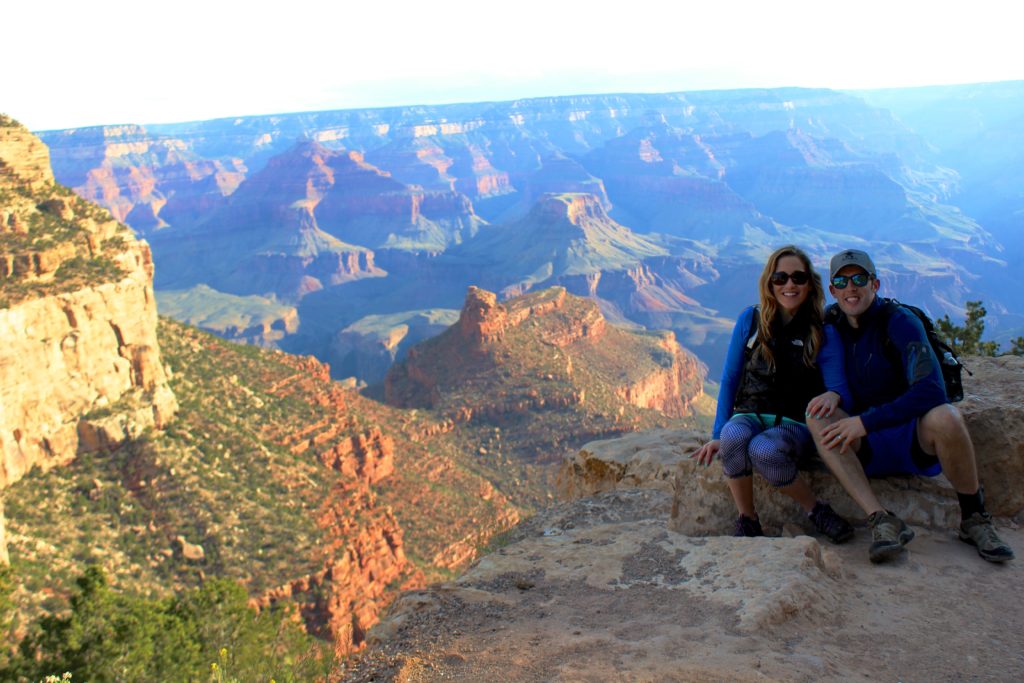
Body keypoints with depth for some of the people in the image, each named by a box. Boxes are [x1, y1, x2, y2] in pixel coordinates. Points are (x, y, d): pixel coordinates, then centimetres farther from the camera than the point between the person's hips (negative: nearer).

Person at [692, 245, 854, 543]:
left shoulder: (822, 333, 0)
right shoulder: (751, 319, 3)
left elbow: (840, 383, -4)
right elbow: (729, 380, 6)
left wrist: (834, 394, -31)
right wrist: (718, 435, -2)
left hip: (795, 425, -1)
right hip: (750, 415, 2)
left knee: (763, 450, -37)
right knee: (733, 435, -36)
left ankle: (816, 510, -11)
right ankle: (746, 521, -16)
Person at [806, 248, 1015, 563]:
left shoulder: (900, 322, -12)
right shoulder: (833, 332, 4)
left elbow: (930, 391, -24)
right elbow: (837, 388, 9)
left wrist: (865, 422, -30)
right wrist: (831, 398, -16)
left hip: (918, 443, -3)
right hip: (869, 451, 4)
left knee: (944, 417, -36)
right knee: (818, 416, -24)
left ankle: (974, 519, -12)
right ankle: (882, 520, -30)